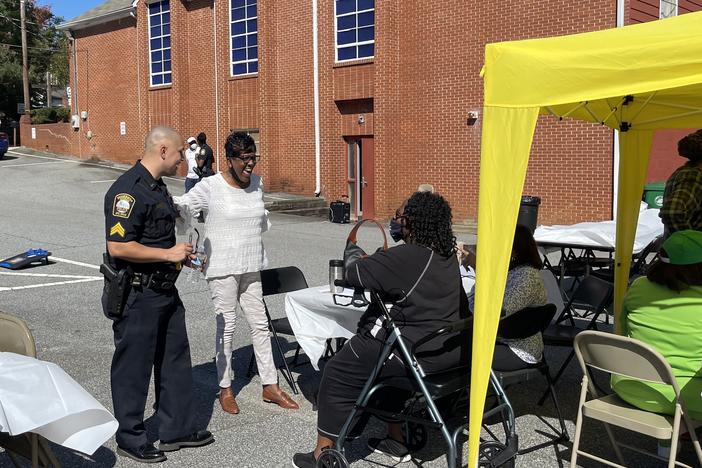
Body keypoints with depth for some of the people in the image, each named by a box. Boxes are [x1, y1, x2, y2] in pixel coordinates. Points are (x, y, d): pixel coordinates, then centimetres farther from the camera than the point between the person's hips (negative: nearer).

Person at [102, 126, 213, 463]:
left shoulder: (157, 186, 13)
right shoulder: (128, 189, -19)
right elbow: (118, 246, -26)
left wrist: (181, 255, 13)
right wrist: (167, 254, -20)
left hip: (164, 290, 10)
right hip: (136, 295, -10)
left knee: (175, 360, 16)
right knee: (133, 367, 4)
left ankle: (178, 429, 28)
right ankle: (130, 439, 20)